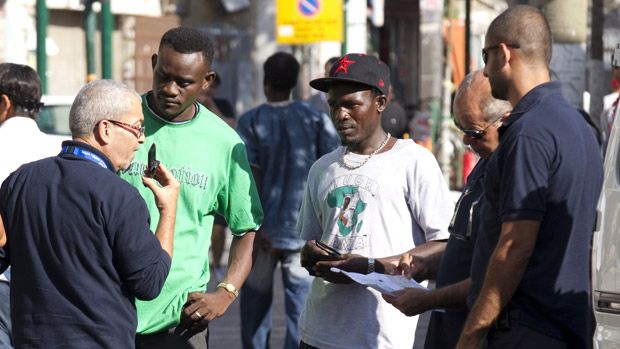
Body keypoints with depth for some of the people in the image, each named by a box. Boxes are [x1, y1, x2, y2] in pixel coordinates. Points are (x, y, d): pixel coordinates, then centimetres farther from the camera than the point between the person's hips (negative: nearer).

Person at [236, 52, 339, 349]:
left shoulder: (251, 121, -2)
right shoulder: (315, 119, 1)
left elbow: (250, 176, -9)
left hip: (263, 230, 0)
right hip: (303, 229, 0)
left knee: (256, 302, 12)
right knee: (301, 304, 2)